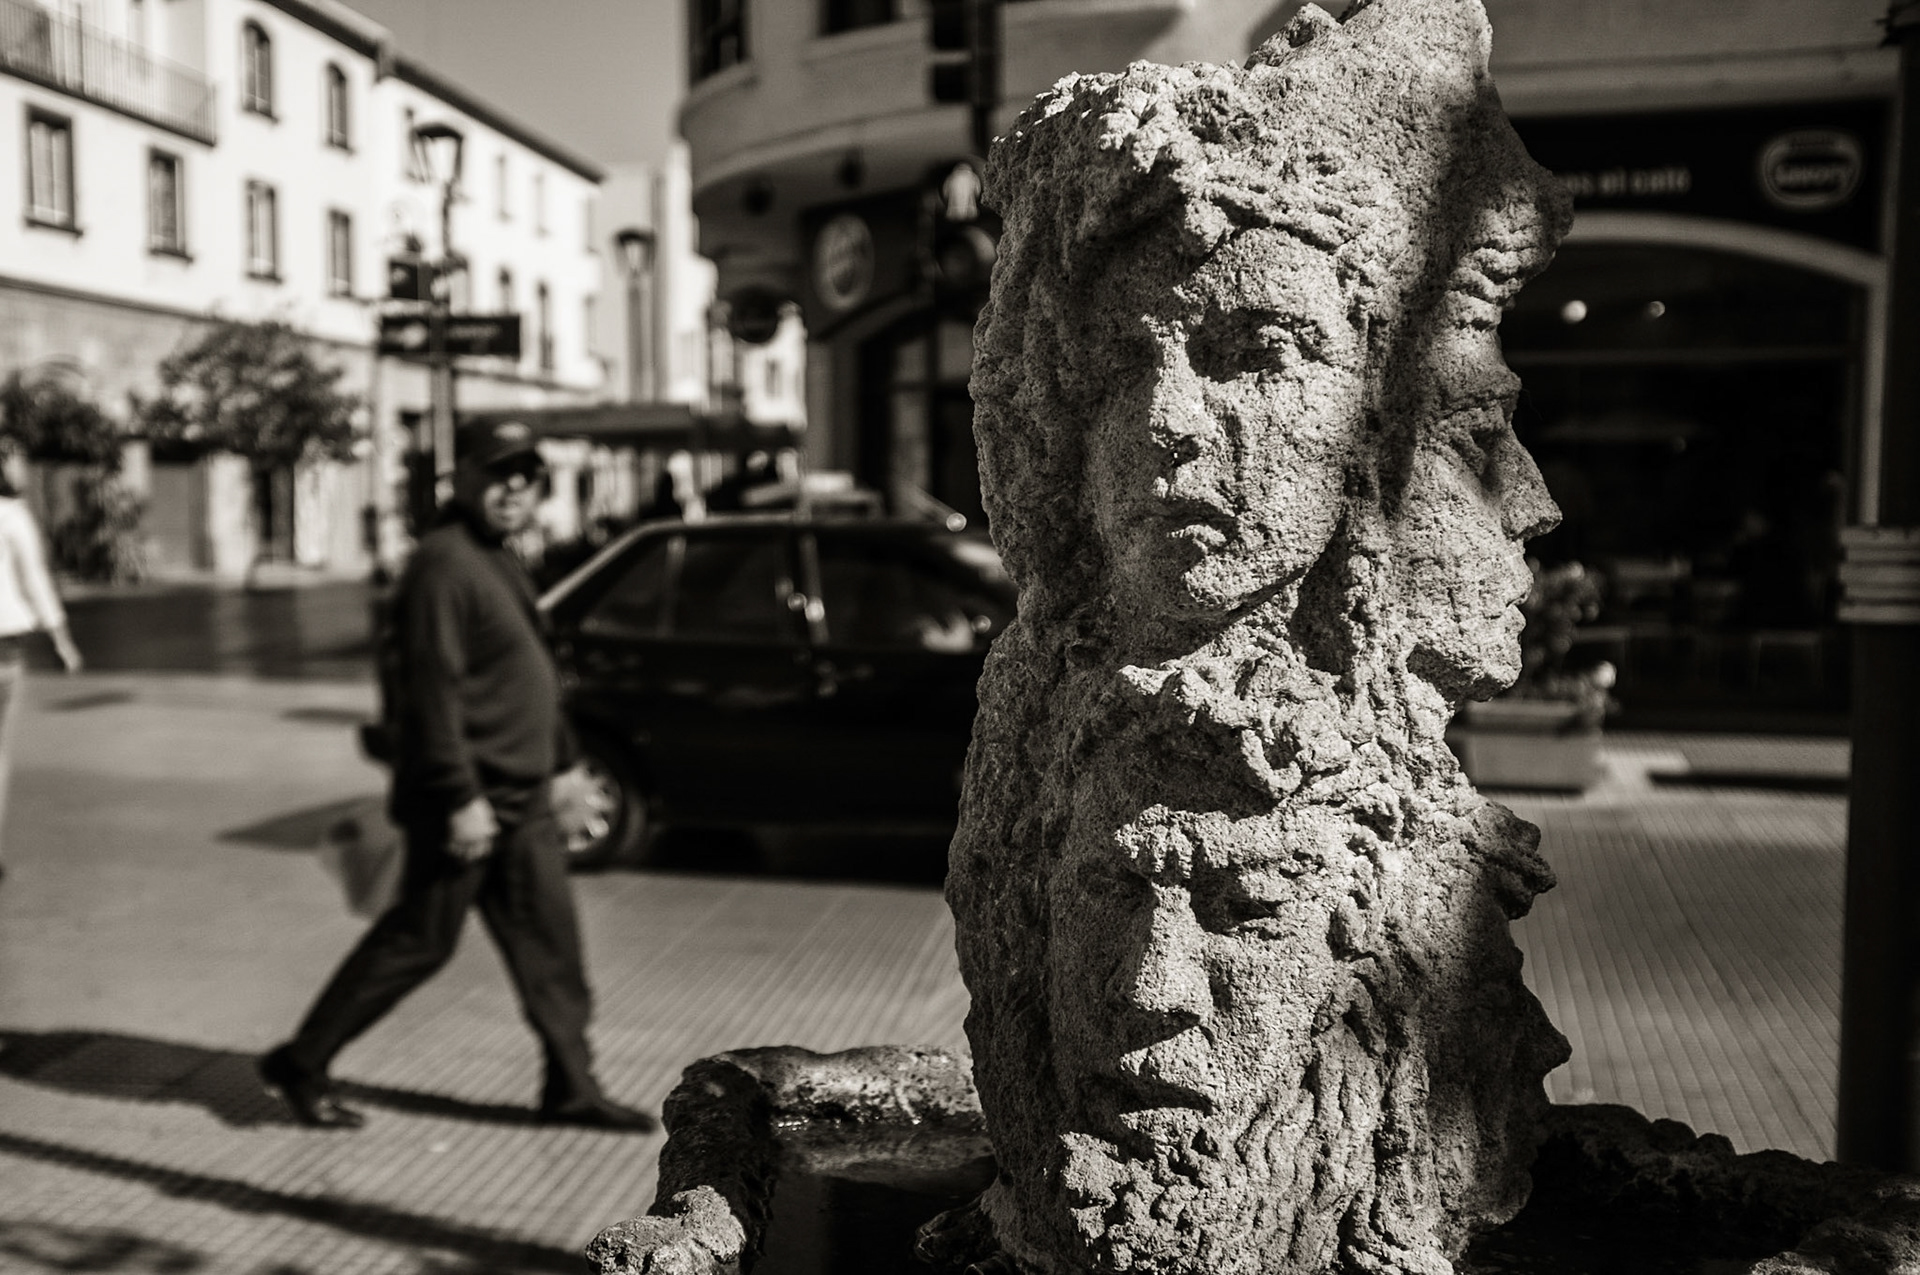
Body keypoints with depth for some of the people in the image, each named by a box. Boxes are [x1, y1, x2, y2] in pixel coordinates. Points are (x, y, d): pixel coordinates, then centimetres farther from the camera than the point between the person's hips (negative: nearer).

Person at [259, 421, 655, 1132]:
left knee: (548, 940, 10)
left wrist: (563, 763, 21)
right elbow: (434, 691, -23)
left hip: (522, 798, 9)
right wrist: (462, 798, -24)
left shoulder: (498, 560, 15)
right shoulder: (443, 564, -18)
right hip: (467, 800, -9)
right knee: (419, 940, 2)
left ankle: (572, 1088, 18)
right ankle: (300, 1064, 19)